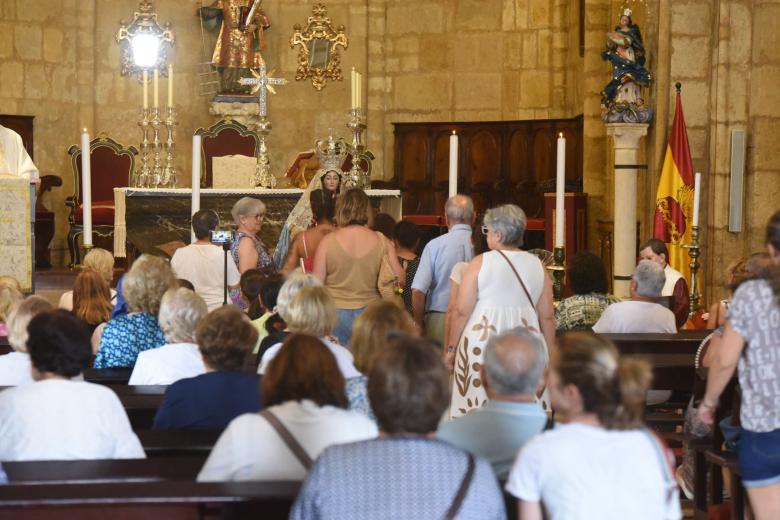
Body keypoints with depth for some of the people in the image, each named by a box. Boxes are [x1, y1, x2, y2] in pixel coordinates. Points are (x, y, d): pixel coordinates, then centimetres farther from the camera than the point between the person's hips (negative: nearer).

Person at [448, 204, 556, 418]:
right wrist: (550, 352, 16)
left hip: (482, 343, -3)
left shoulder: (480, 263, -3)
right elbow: (547, 316, 8)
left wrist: (452, 347, 5)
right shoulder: (537, 265, 7)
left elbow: (462, 312, -4)